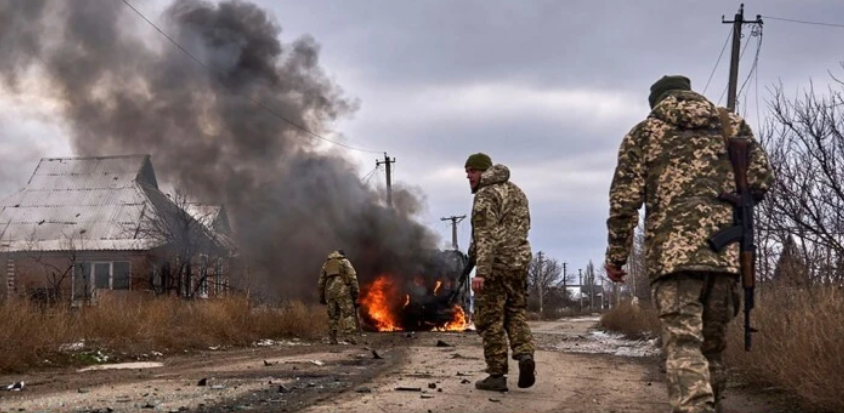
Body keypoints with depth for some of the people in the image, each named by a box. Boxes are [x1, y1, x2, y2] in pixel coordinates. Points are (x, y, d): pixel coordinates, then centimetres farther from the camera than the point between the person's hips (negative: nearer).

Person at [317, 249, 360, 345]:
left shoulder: (326, 264, 23)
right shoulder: (344, 261, 10)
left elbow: (321, 282, 20)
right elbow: (352, 276, -4)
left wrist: (322, 297, 22)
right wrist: (356, 291, -6)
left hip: (330, 291, 4)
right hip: (342, 290, -4)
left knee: (333, 315, 11)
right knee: (348, 313, -7)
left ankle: (332, 338, 7)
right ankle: (349, 335, -22)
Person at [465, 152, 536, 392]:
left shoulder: (485, 195, -10)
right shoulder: (517, 192, 16)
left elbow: (485, 236, -20)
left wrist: (481, 271, -24)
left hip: (495, 265, -8)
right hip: (519, 262, 8)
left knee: (490, 320, 0)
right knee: (515, 314, 16)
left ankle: (497, 376, 2)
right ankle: (525, 355, -7)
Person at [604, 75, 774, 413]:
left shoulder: (643, 133, 12)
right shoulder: (733, 125, 18)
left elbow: (624, 199, 4)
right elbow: (761, 180, 11)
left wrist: (616, 255, 10)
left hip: (673, 251, -3)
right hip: (726, 250, 3)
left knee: (683, 345, -11)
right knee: (712, 345, 15)